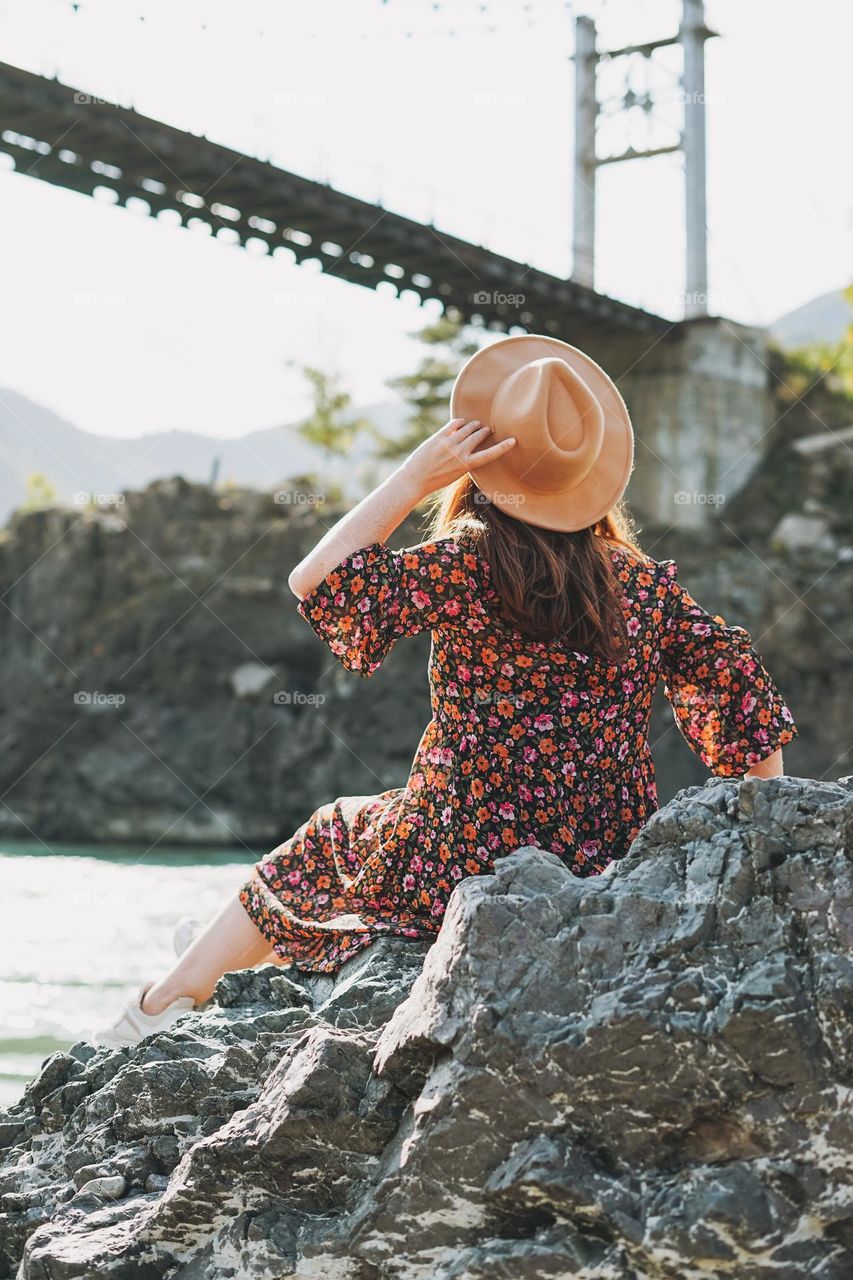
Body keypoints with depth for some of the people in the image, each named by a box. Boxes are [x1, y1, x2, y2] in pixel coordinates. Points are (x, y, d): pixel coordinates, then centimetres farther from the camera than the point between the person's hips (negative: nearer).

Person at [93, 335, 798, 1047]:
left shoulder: (466, 567, -14)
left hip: (464, 872, -5)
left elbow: (315, 581, -10)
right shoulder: (647, 582, -1)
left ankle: (168, 1003, 36)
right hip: (611, 883, 5)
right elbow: (742, 689, -1)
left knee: (330, 837, 26)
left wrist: (414, 479, -7)